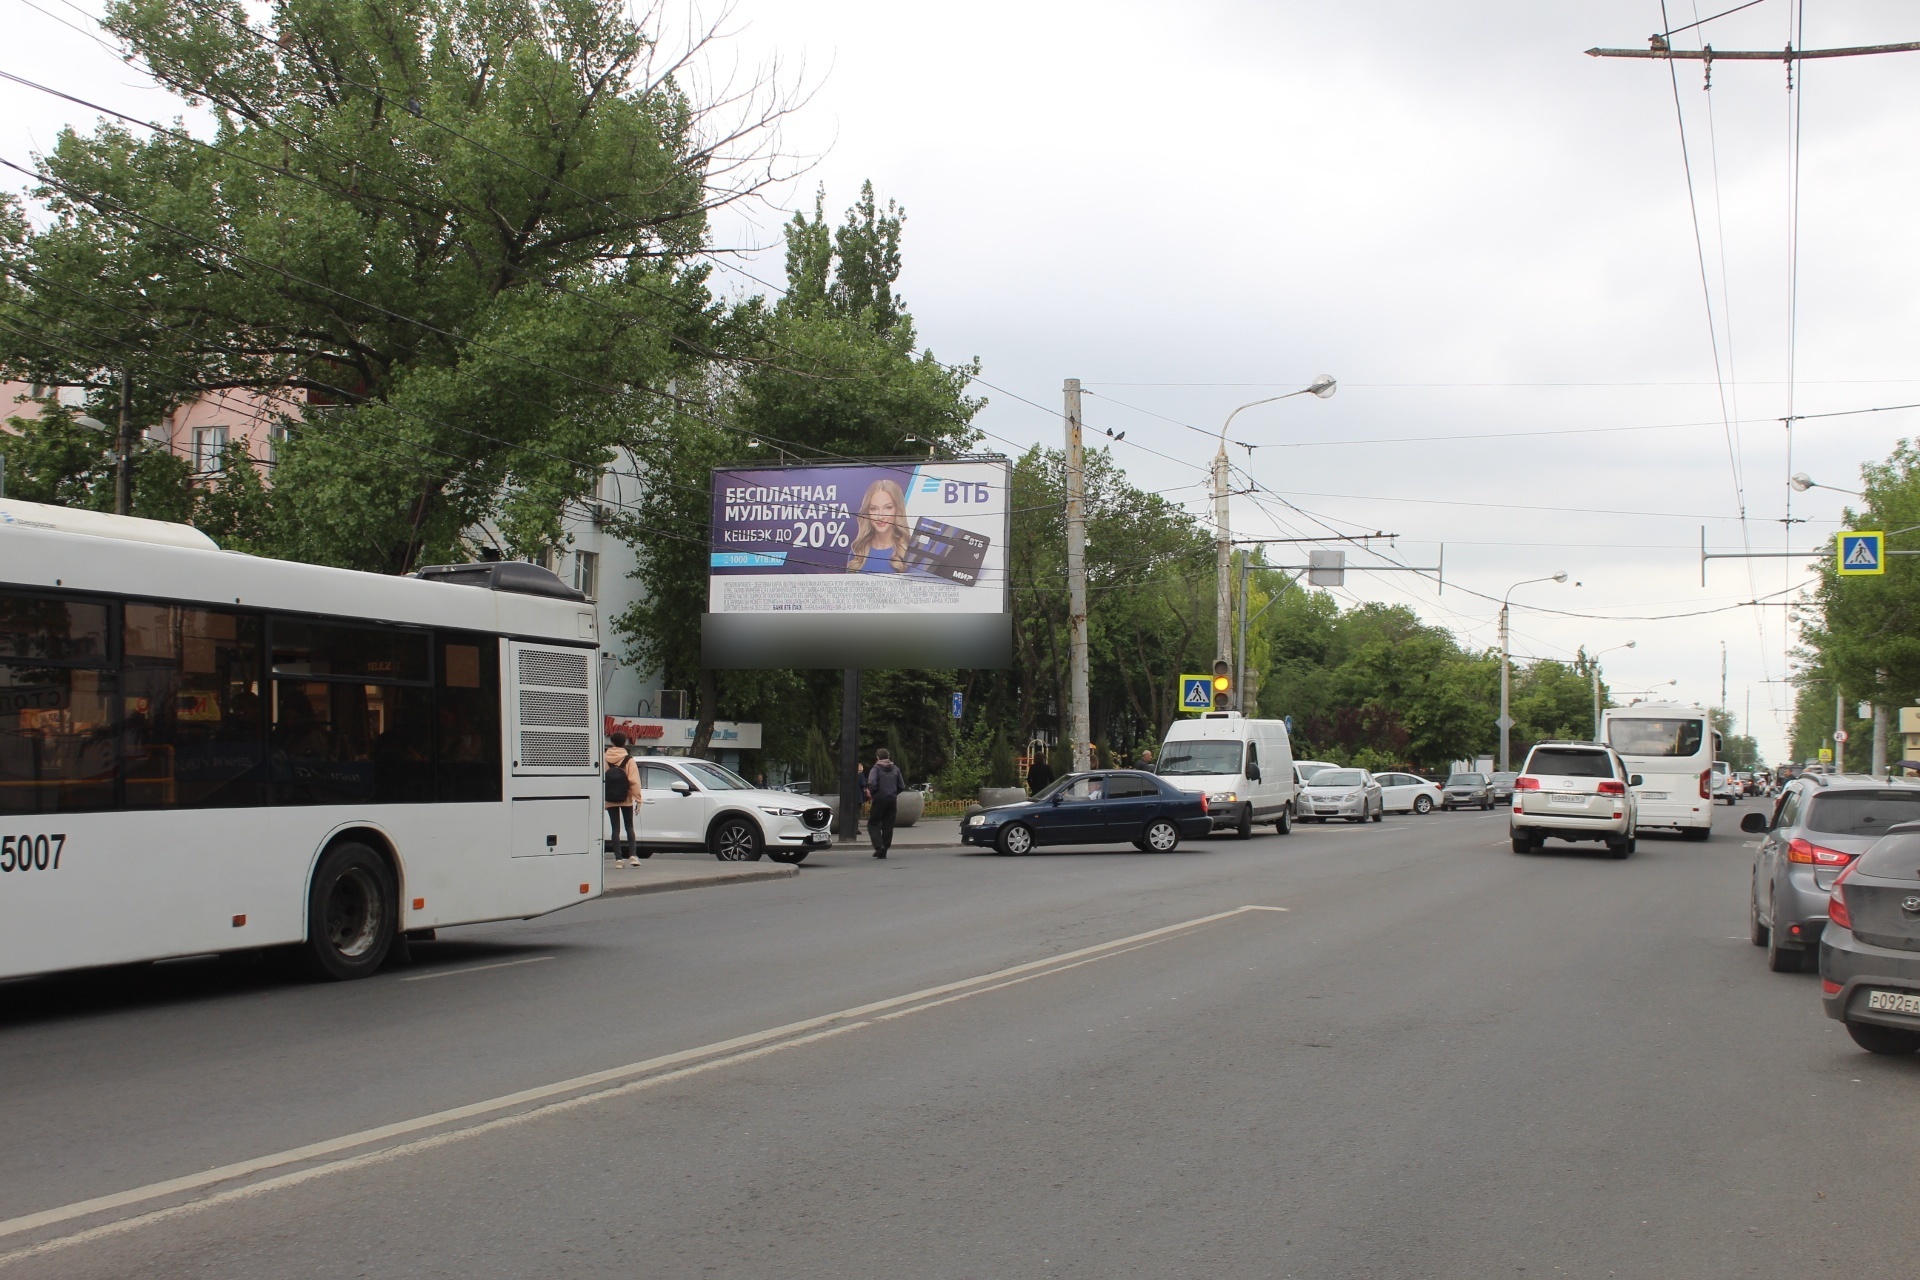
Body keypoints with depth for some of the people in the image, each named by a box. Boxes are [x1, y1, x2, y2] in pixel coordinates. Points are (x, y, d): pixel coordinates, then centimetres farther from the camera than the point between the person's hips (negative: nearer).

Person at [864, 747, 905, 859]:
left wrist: (871, 794, -5)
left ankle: (879, 845, -16)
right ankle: (883, 851, 7)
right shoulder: (895, 769, 11)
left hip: (879, 800, -5)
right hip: (892, 800, 5)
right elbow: (902, 787, 11)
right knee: (888, 826, 8)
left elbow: (872, 784, -22)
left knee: (873, 824, 4)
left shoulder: (875, 769, -5)